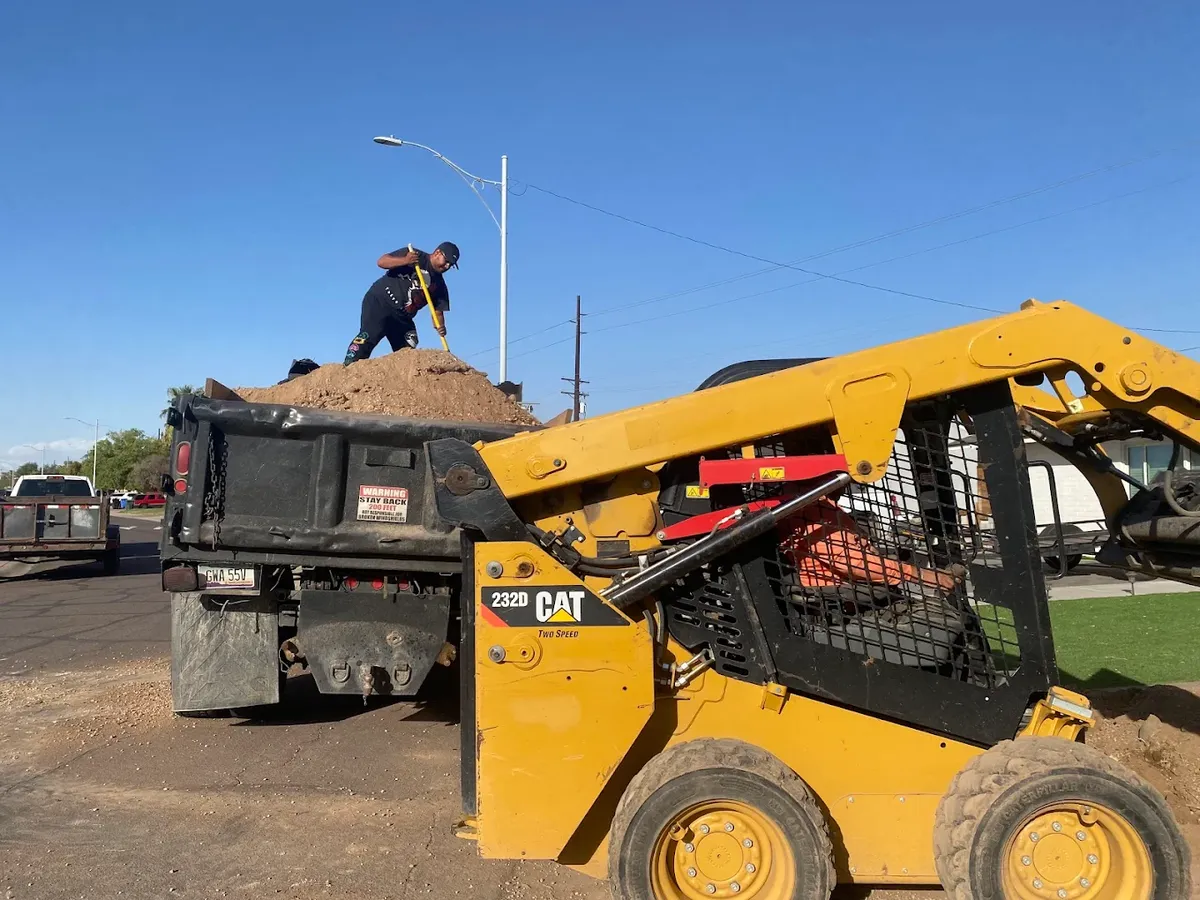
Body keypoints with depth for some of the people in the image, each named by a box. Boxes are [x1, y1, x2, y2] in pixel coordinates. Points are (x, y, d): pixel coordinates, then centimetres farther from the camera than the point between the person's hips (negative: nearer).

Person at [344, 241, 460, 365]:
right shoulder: (413, 255, -4)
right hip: (379, 301, -7)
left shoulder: (439, 285, 10)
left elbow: (438, 311, 6)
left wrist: (440, 326, -17)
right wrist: (405, 261, -27)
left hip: (402, 317, 7)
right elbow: (381, 262, -10)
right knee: (369, 336, -23)